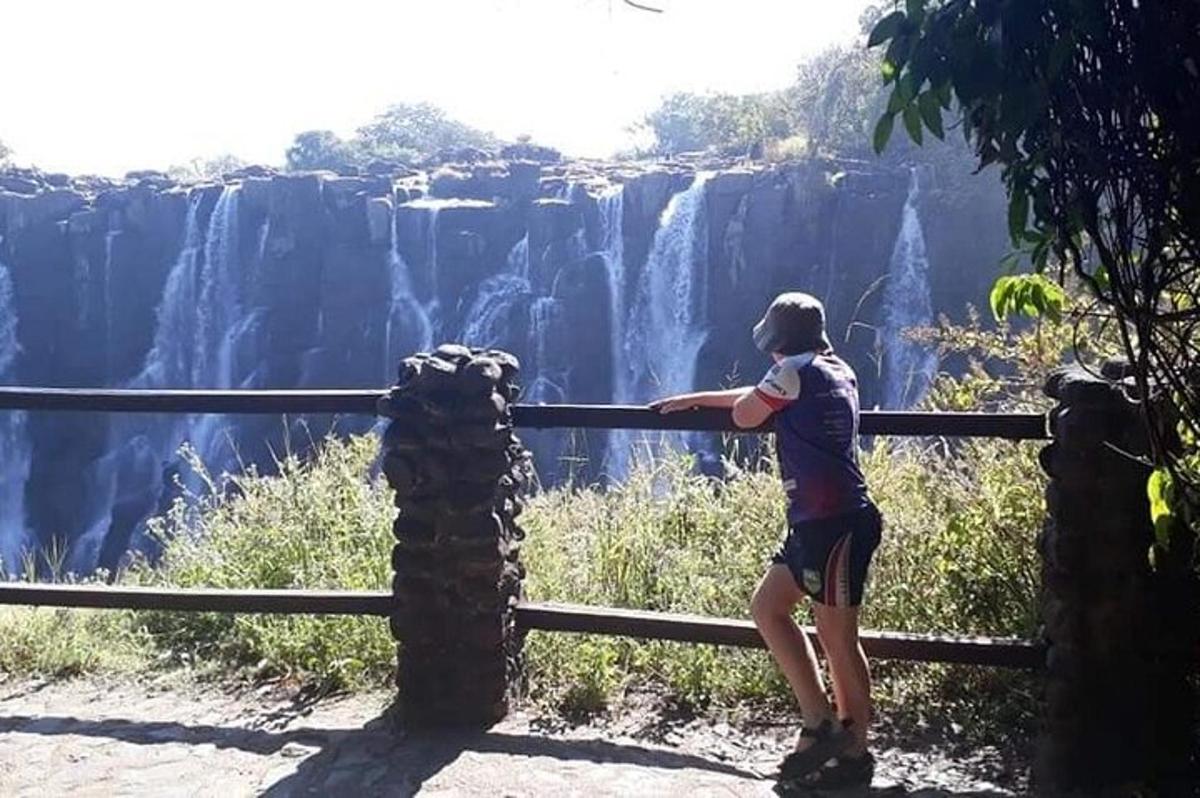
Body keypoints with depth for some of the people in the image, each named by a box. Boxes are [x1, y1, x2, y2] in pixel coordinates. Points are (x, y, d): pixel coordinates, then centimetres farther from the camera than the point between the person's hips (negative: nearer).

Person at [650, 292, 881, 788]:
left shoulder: (797, 372, -10)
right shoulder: (838, 371, 17)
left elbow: (744, 414, 1)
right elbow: (761, 396, 29)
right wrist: (695, 399, 35)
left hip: (837, 525, -10)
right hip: (816, 524, 10)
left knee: (837, 638, -2)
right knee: (767, 608, 14)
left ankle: (854, 753, 8)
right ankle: (820, 724, 17)